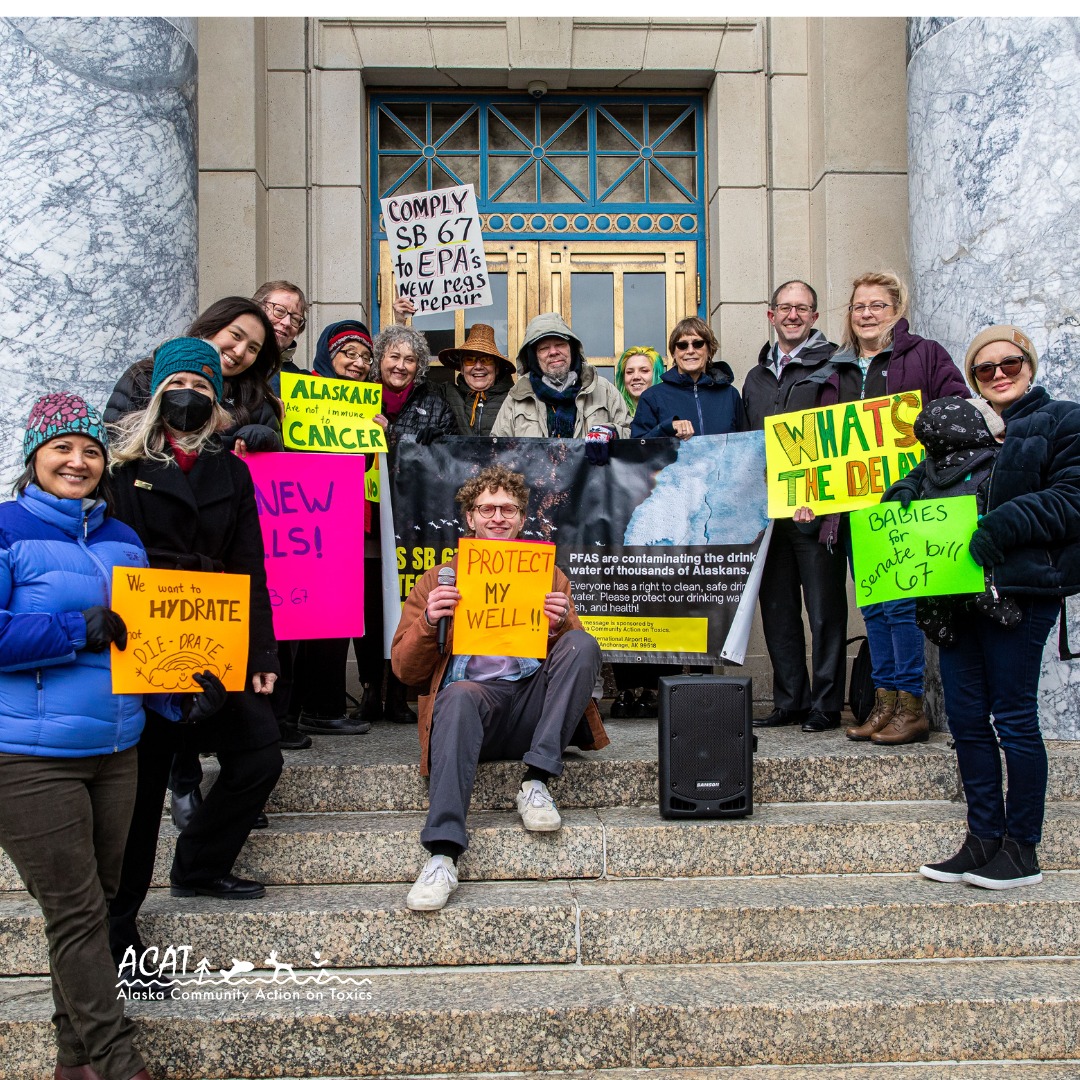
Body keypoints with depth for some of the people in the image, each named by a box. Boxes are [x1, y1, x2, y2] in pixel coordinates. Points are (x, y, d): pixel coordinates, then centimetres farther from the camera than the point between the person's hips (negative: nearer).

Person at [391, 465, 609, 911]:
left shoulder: (548, 576, 21)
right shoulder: (437, 581, 17)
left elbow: (575, 655, 13)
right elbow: (405, 669, 11)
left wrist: (561, 624, -10)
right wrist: (429, 622, -9)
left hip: (532, 701, 2)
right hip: (475, 695, -1)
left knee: (583, 644, -24)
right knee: (459, 696, -37)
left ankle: (536, 782, -26)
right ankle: (442, 854, -45)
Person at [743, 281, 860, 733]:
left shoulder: (837, 369, 2)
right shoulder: (757, 378, 19)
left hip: (820, 510, -5)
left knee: (825, 610, -2)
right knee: (777, 610, 8)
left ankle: (825, 705, 6)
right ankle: (790, 701, 17)